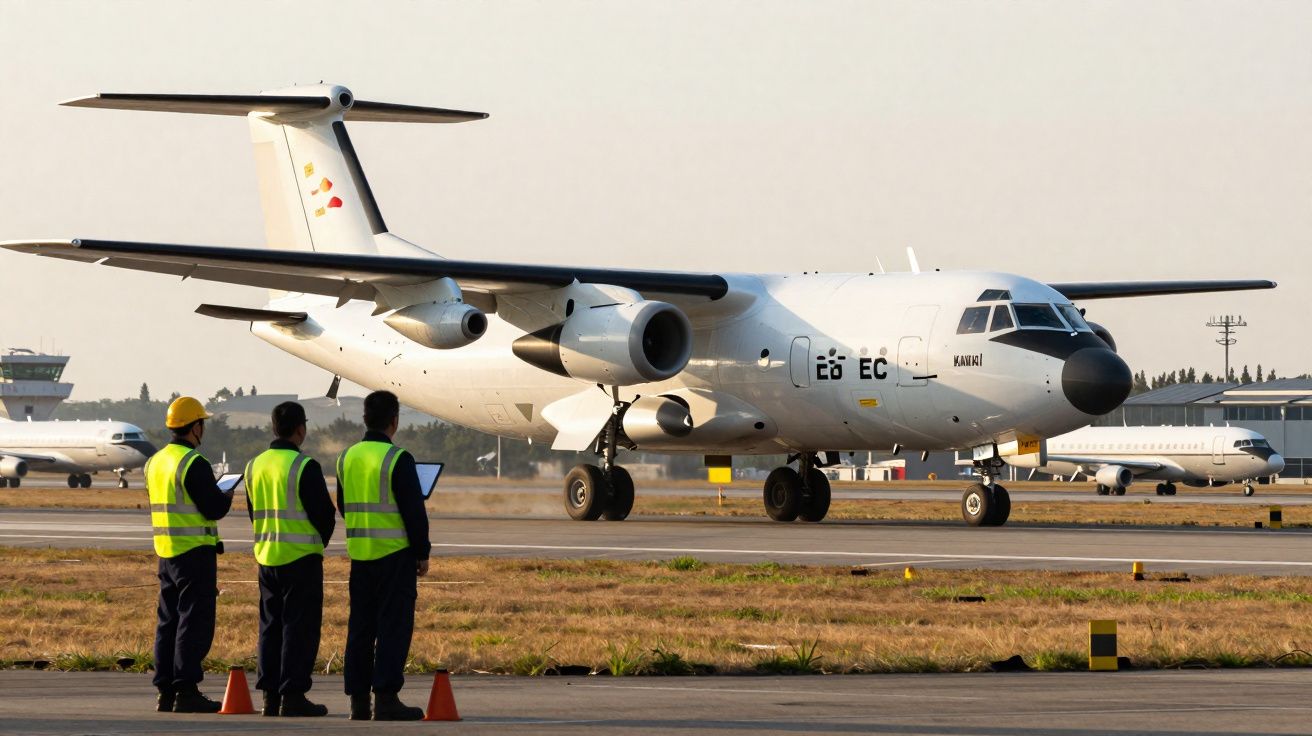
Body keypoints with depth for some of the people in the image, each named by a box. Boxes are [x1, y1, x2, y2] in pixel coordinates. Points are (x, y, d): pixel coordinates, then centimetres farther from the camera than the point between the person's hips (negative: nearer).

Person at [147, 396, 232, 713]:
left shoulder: (155, 462, 12)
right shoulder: (194, 464, -15)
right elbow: (214, 508, -17)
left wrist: (215, 493, 21)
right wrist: (227, 496, 5)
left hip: (166, 552, 8)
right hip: (195, 552, -8)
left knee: (169, 621, 11)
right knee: (194, 621, -6)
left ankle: (165, 692, 13)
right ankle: (186, 690, -9)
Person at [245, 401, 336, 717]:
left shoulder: (255, 466, 8)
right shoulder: (304, 467, -13)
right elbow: (324, 513, -10)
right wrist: (319, 542, 9)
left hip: (267, 556, 6)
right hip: (301, 559, -6)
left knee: (271, 626, 12)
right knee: (299, 626, -2)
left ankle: (270, 695, 12)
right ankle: (293, 696, -5)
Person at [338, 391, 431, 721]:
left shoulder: (347, 458, 8)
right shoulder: (398, 459, -12)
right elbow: (414, 511, -12)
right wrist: (422, 553, -4)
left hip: (360, 554, 6)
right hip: (395, 555, -6)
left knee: (360, 626, 10)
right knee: (394, 625, -3)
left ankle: (358, 700, 10)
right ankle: (386, 698, -7)